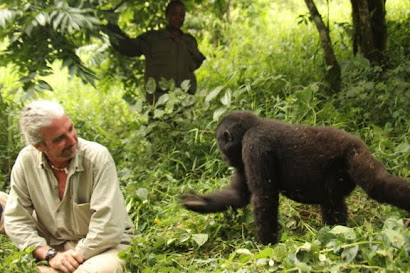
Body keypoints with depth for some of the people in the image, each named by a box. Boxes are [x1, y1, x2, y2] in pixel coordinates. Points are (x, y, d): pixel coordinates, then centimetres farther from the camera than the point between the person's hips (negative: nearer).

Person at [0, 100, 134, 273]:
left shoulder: (98, 157, -22)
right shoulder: (27, 160, -11)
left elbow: (107, 226, -23)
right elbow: (16, 219, -9)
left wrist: (77, 256, -20)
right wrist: (50, 254, -19)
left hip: (102, 245, -4)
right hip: (53, 244, 4)